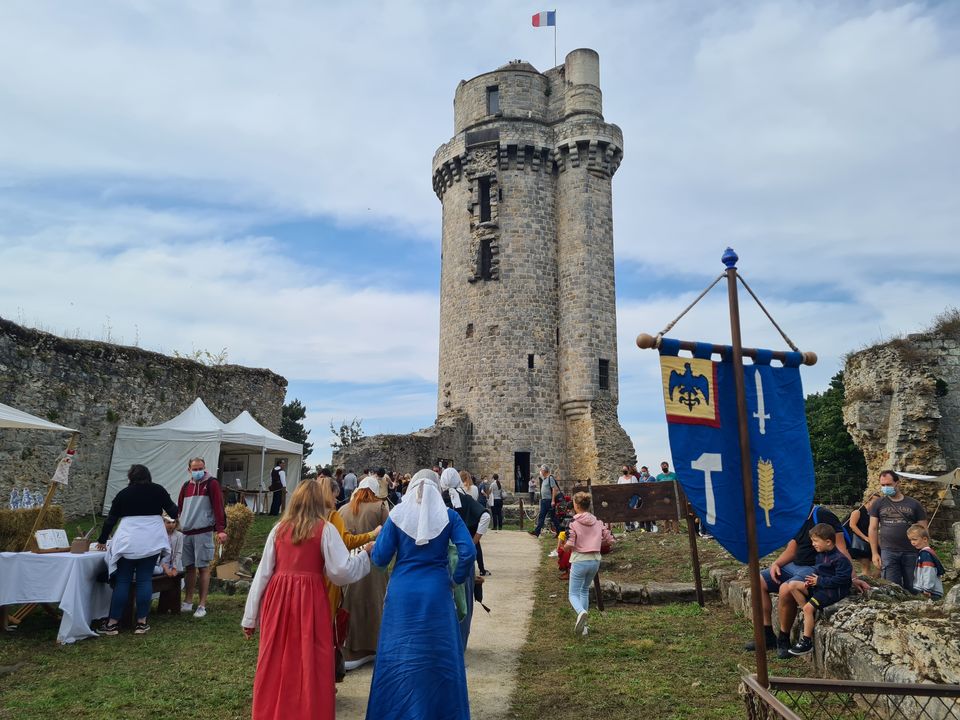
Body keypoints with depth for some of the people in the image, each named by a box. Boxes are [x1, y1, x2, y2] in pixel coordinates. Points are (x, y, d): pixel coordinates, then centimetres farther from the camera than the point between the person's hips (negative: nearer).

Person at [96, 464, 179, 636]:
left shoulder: (123, 494, 9)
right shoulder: (158, 490, 5)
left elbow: (111, 519, 13)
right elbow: (173, 511, 7)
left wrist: (102, 540, 26)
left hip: (128, 542, 0)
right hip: (151, 541, 0)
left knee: (122, 581, 6)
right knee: (145, 580, 4)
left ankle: (113, 623, 9)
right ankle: (141, 623, 7)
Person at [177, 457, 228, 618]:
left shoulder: (212, 484, -5)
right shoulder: (186, 486, 13)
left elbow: (218, 506, -12)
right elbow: (179, 507, 19)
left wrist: (221, 529, -19)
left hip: (203, 532, -5)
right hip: (186, 532, 5)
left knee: (203, 567, -2)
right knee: (189, 567, 11)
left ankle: (202, 605, 3)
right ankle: (188, 603, 21)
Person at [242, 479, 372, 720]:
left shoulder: (279, 528, 6)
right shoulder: (325, 529, -5)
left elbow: (263, 572, 6)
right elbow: (342, 571, -10)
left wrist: (250, 616, 11)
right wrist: (365, 554, 7)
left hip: (278, 599, 4)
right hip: (309, 600, -4)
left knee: (276, 664, 14)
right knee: (310, 664, 8)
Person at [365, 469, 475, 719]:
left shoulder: (397, 515, -3)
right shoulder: (449, 516, -3)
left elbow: (380, 558, -4)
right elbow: (468, 552, -11)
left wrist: (373, 546, 16)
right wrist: (456, 579, 4)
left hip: (402, 594, 1)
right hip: (436, 594, 0)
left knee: (399, 656, 15)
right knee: (438, 654, 14)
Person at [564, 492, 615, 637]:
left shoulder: (573, 523, -13)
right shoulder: (598, 522, 2)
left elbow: (569, 545, -20)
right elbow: (610, 541, 4)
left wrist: (564, 547, 3)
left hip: (579, 561, -5)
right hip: (595, 560, 5)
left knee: (573, 594, 4)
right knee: (585, 590, 23)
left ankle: (581, 612, -29)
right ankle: (582, 625, 23)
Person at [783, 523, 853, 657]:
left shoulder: (839, 559, -18)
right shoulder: (821, 555, 9)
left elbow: (841, 579, -22)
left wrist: (819, 581, -18)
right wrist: (811, 579, 0)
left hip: (834, 590, -9)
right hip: (819, 585, 9)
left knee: (808, 607, -23)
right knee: (791, 585, -9)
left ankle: (807, 642, -10)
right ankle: (811, 615, 0)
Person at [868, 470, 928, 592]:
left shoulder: (914, 504, 6)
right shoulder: (878, 504, 6)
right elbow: (873, 529, 6)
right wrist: (875, 553, -1)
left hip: (911, 553, 1)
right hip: (888, 552, 0)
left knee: (912, 589, 7)